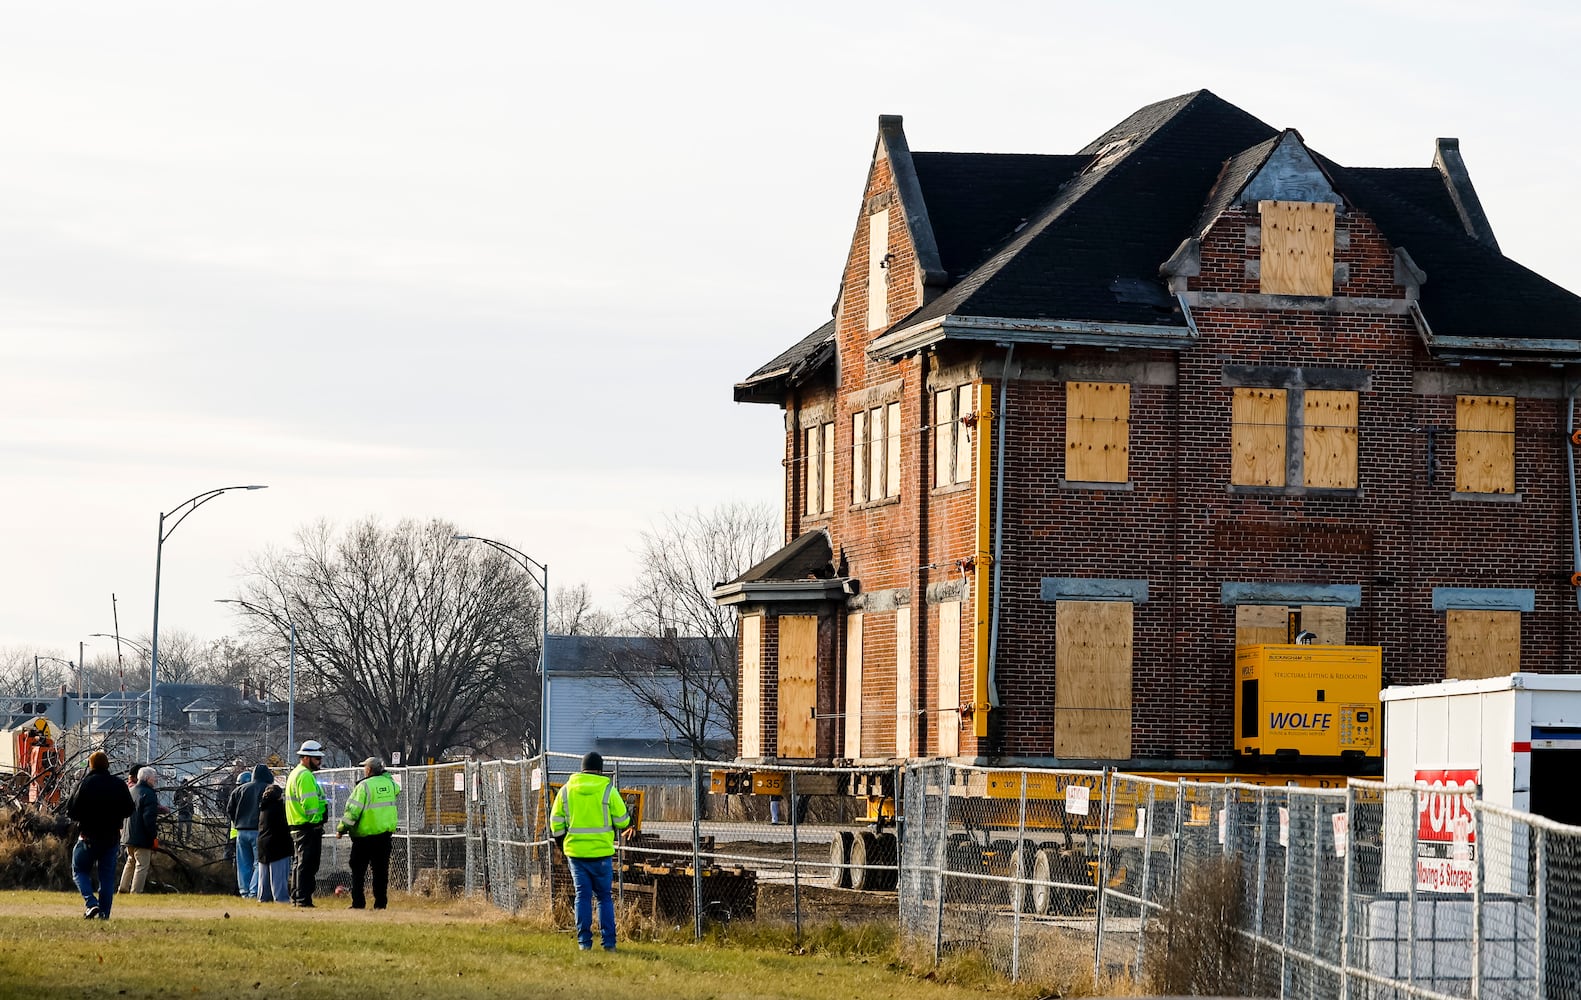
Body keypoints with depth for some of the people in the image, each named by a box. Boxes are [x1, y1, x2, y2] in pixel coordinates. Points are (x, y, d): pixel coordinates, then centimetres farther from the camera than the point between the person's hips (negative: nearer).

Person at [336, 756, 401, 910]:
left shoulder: (364, 786, -13)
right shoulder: (389, 782, 4)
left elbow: (353, 811, -16)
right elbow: (398, 790, 30)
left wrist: (341, 830, -7)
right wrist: (384, 772, 33)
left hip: (365, 834, -5)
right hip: (386, 833, 5)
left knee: (357, 870, 3)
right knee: (381, 870, 10)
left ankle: (358, 902, -1)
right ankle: (380, 902, 7)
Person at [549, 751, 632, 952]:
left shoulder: (566, 790, 3)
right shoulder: (608, 790, -6)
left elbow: (556, 823, 5)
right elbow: (622, 822, -3)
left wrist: (562, 845, 19)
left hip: (575, 852, 2)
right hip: (601, 852, -2)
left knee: (583, 896, 8)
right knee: (605, 897, 8)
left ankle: (584, 940, 4)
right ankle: (608, 941, 4)